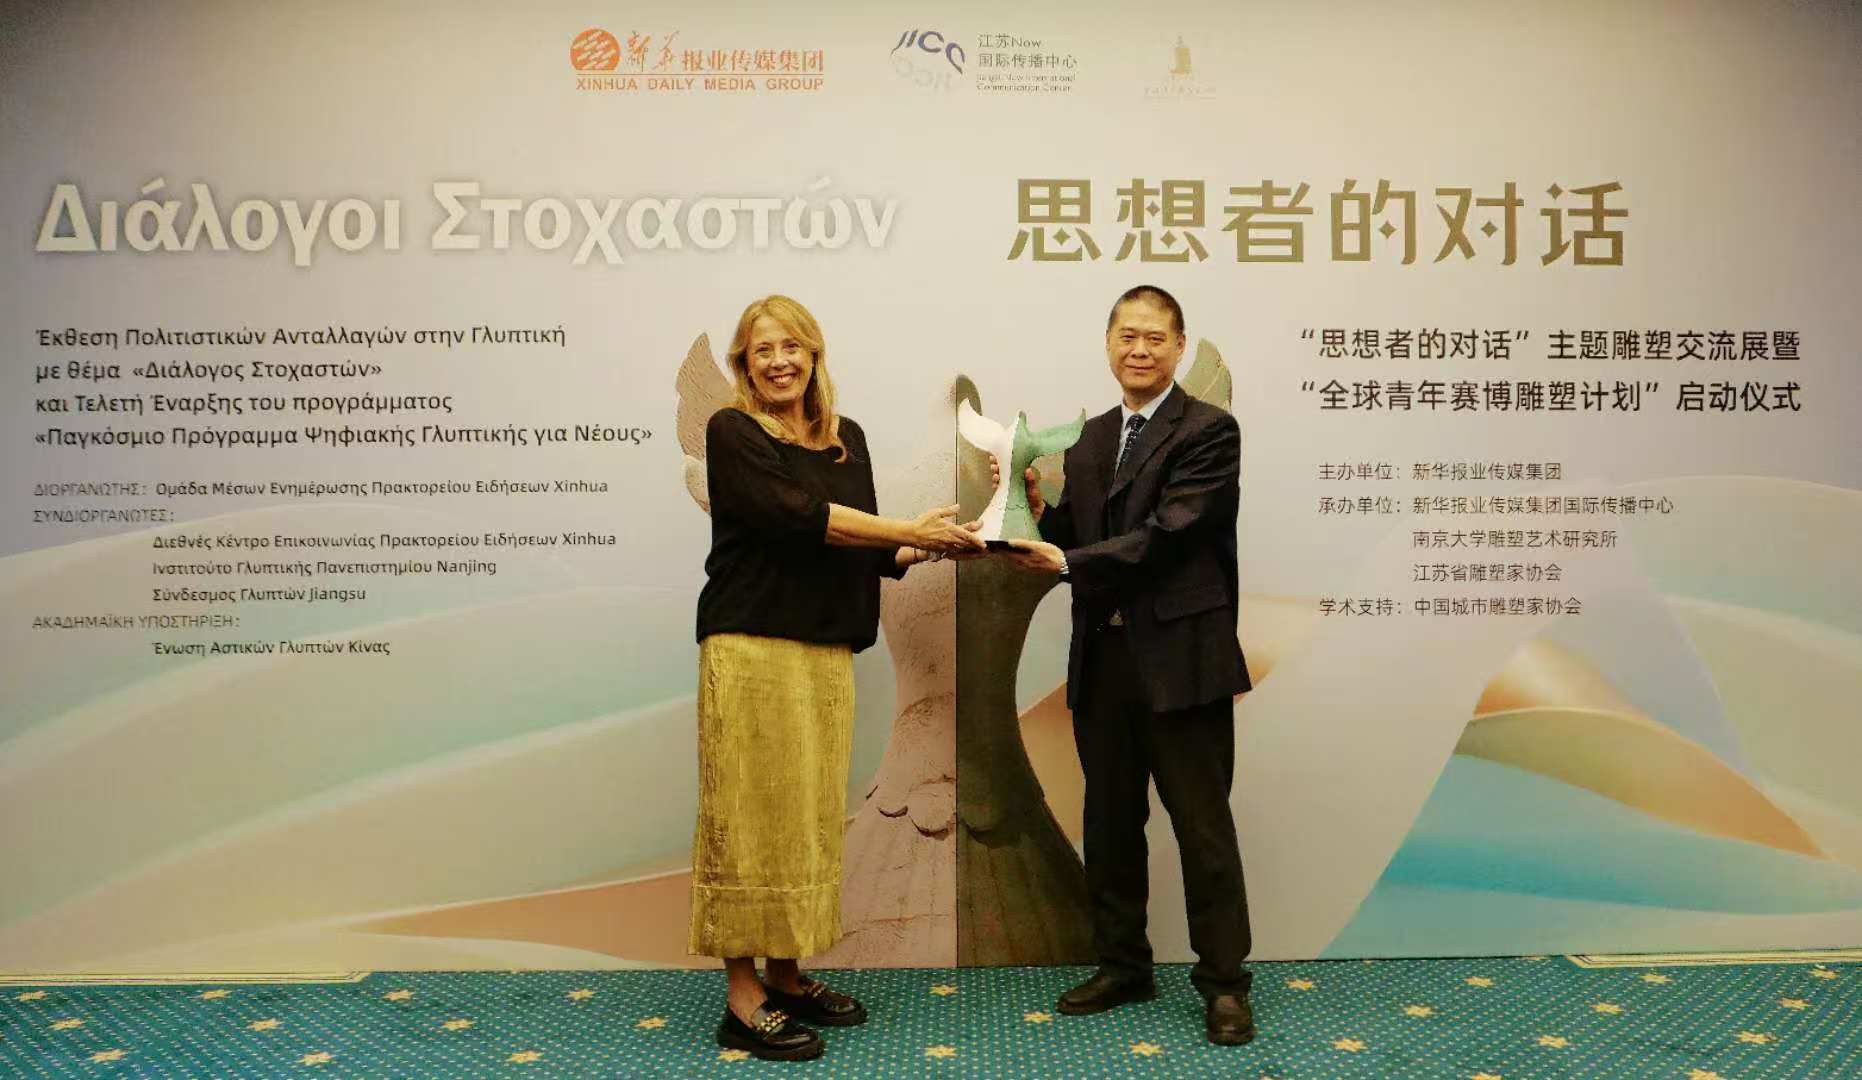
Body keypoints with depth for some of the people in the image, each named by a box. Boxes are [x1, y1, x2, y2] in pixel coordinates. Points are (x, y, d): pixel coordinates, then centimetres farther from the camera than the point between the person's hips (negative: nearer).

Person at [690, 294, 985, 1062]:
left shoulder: (846, 438, 15)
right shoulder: (731, 432, -2)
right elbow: (794, 515, -16)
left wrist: (921, 551, -2)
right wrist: (911, 528, -16)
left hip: (827, 651, 6)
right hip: (753, 647, -6)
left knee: (810, 816, 11)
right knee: (752, 814, -2)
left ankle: (787, 976, 24)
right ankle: (742, 999, 8)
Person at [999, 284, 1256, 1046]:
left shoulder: (1209, 431, -5)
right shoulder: (1089, 439, 14)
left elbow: (1168, 534, -17)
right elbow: (1071, 541, 11)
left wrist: (1067, 562, -21)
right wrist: (1037, 511, -8)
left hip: (1180, 658, -6)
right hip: (1101, 659, 6)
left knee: (1202, 826, 3)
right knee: (1109, 822, 15)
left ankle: (1223, 983, 18)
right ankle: (1122, 967, 30)